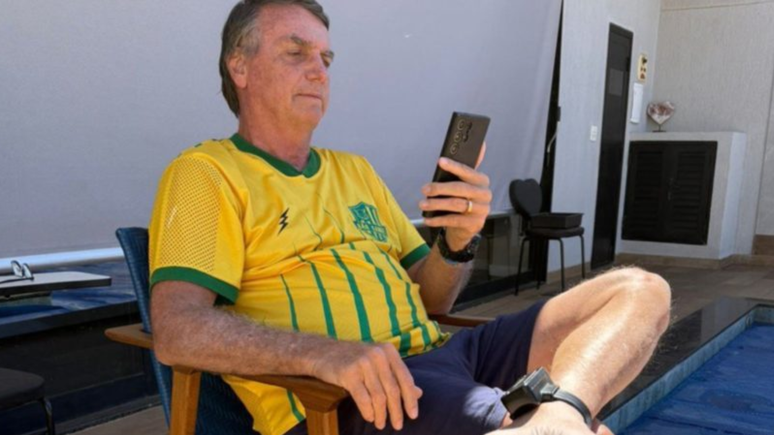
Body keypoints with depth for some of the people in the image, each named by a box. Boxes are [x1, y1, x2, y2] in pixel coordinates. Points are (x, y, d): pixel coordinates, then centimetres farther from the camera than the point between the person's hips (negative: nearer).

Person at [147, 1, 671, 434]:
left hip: (437, 356, 9)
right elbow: (178, 331, -12)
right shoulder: (206, 173, 4)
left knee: (641, 290, -9)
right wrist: (323, 353, -27)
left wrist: (458, 241, 0)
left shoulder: (356, 170, 24)